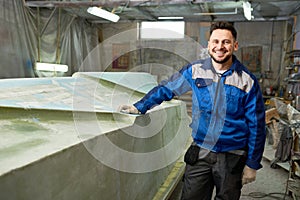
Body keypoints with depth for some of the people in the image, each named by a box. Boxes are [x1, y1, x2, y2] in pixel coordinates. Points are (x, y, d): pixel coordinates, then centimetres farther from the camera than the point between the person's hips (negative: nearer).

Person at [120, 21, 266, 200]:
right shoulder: (195, 71, -4)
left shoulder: (247, 81, -7)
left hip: (232, 158, 0)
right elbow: (165, 89, 7)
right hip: (200, 153, 1)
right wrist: (139, 107, 3)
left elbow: (256, 126, -2)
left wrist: (252, 164, 0)